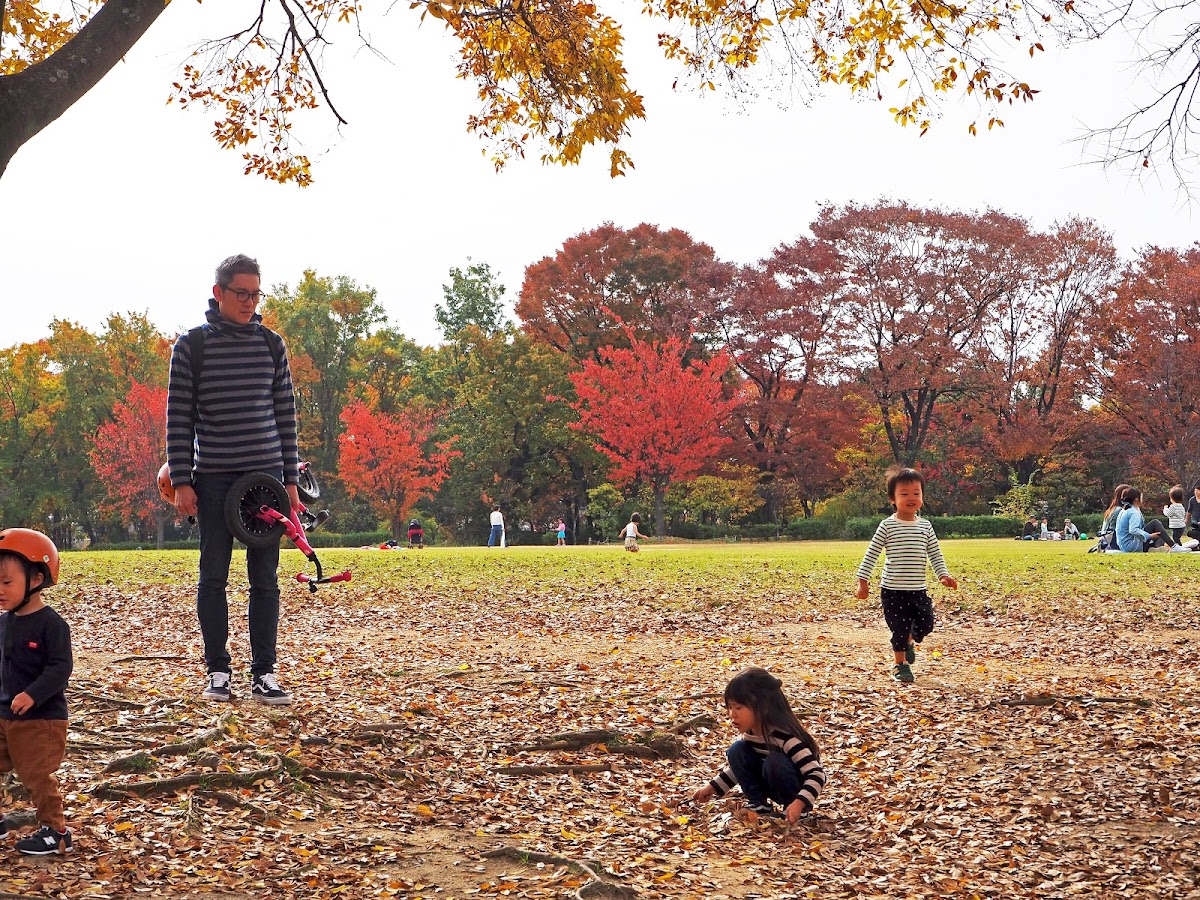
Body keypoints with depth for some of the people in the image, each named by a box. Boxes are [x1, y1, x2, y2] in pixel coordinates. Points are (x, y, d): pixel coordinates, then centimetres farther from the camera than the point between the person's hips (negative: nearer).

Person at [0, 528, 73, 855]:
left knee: (37, 776, -2)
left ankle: (55, 832, 12)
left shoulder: (51, 624, -18)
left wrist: (32, 695, -32)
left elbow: (60, 667, -23)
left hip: (41, 718, -8)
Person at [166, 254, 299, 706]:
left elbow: (285, 414, 10)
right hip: (213, 477, -2)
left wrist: (290, 478, 6)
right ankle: (218, 672, 13)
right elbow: (179, 417, 0)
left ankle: (264, 673, 8)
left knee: (265, 579, 2)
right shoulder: (192, 345, 1)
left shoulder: (271, 344, 8)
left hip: (266, 474, 2)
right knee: (213, 577, 3)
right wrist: (181, 480, -6)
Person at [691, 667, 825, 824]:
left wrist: (799, 803, -48)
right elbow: (738, 766, 11)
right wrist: (713, 787, 2)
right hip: (774, 785, 6)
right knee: (737, 751, -12)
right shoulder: (749, 733, -9)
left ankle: (792, 808, -13)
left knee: (774, 762, -34)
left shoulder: (785, 735, -31)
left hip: (801, 788, -6)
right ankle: (759, 805, -4)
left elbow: (816, 774, -34)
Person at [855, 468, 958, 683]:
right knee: (900, 629, -1)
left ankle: (909, 641, 36)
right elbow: (872, 554, -5)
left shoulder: (925, 526, 5)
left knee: (925, 625, 3)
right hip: (893, 590, -4)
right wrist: (863, 581, -9)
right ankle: (900, 664, 20)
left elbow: (935, 553, 11)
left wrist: (943, 575, -4)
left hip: (918, 590, 4)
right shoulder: (887, 526, -7)